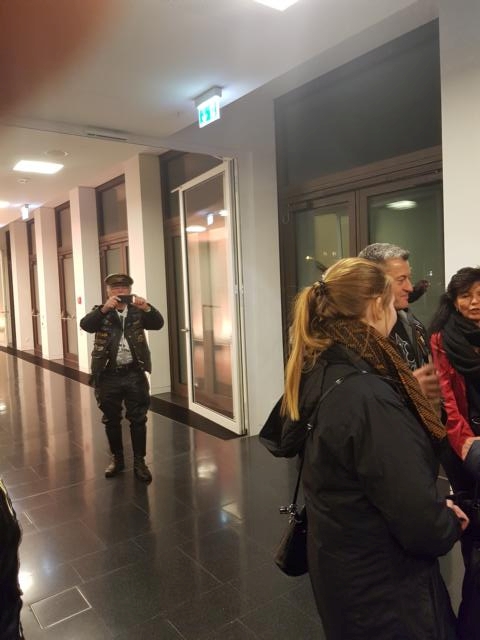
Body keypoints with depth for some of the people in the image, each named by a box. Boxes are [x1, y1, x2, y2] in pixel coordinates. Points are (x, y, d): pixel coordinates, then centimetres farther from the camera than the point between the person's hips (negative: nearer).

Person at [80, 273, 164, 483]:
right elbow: (85, 325, -17)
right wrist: (104, 308, -32)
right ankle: (117, 459, 30)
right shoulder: (101, 312, 2)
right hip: (108, 375, 0)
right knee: (111, 420, 13)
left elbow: (158, 323, -10)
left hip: (134, 374, 0)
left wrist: (147, 308, -28)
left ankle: (139, 462, 18)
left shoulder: (138, 311, 4)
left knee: (138, 419, 6)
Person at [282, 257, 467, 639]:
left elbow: (285, 441, 9)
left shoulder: (316, 374, -6)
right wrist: (450, 523, -7)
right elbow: (422, 525, -32)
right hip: (381, 587, -8)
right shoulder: (369, 398, -34)